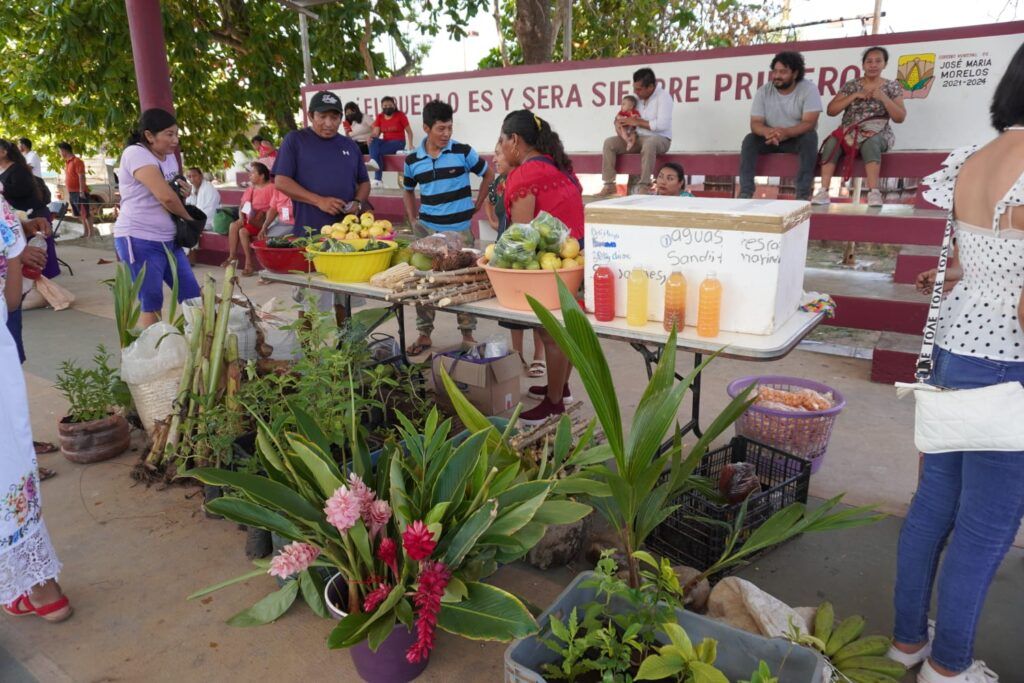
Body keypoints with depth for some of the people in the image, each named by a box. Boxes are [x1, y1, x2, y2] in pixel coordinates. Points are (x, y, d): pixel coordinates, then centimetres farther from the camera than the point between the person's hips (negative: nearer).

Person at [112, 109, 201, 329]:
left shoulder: (169, 157, 12)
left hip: (168, 239, 8)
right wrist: (189, 219, -7)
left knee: (193, 297, 6)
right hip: (139, 240, -8)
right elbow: (165, 196, -24)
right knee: (152, 305, -4)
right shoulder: (135, 153, -14)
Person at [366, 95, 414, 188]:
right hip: (385, 142, 4)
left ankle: (378, 179, -33)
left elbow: (409, 131, 1)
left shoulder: (400, 115, -1)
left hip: (398, 143, -4)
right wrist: (372, 136, -25)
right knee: (373, 141, -30)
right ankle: (375, 165, -43)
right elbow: (376, 133, 0)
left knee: (378, 150, -29)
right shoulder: (379, 117, 8)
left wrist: (410, 145, -13)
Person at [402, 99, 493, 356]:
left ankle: (467, 333, 19)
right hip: (428, 229, 2)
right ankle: (424, 334, 19)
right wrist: (412, 220, 9)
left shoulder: (463, 152, -5)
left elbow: (489, 174, 7)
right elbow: (408, 191, 19)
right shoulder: (412, 160, 3)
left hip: (460, 230, -2)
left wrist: (477, 204, 4)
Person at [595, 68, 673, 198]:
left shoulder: (663, 96, -11)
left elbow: (662, 124, -23)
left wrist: (637, 122, -17)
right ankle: (609, 185, -12)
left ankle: (644, 186, -36)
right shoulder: (637, 96, 8)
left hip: (659, 138, -7)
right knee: (609, 143, -10)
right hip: (636, 138, 7)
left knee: (649, 144, -41)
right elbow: (623, 112, 21)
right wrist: (619, 122, -4)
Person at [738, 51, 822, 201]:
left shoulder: (809, 90, -14)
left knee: (810, 136, -33)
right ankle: (745, 192, -29)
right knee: (749, 139, -24)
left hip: (797, 138, -2)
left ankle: (803, 194, -34)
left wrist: (786, 132, -44)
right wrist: (768, 132, -37)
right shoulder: (763, 91, -6)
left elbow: (809, 123, -23)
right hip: (770, 139, 2)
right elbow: (755, 123, -12)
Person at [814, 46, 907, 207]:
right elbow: (831, 110, 2)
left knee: (870, 142, -38)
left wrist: (883, 97, -11)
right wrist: (855, 95, -8)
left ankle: (874, 192, -45)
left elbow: (900, 118, 1)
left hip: (878, 133, -2)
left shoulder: (892, 87, 9)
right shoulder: (850, 85, 12)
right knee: (832, 142, -32)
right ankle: (823, 191, -37)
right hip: (850, 132, 2)